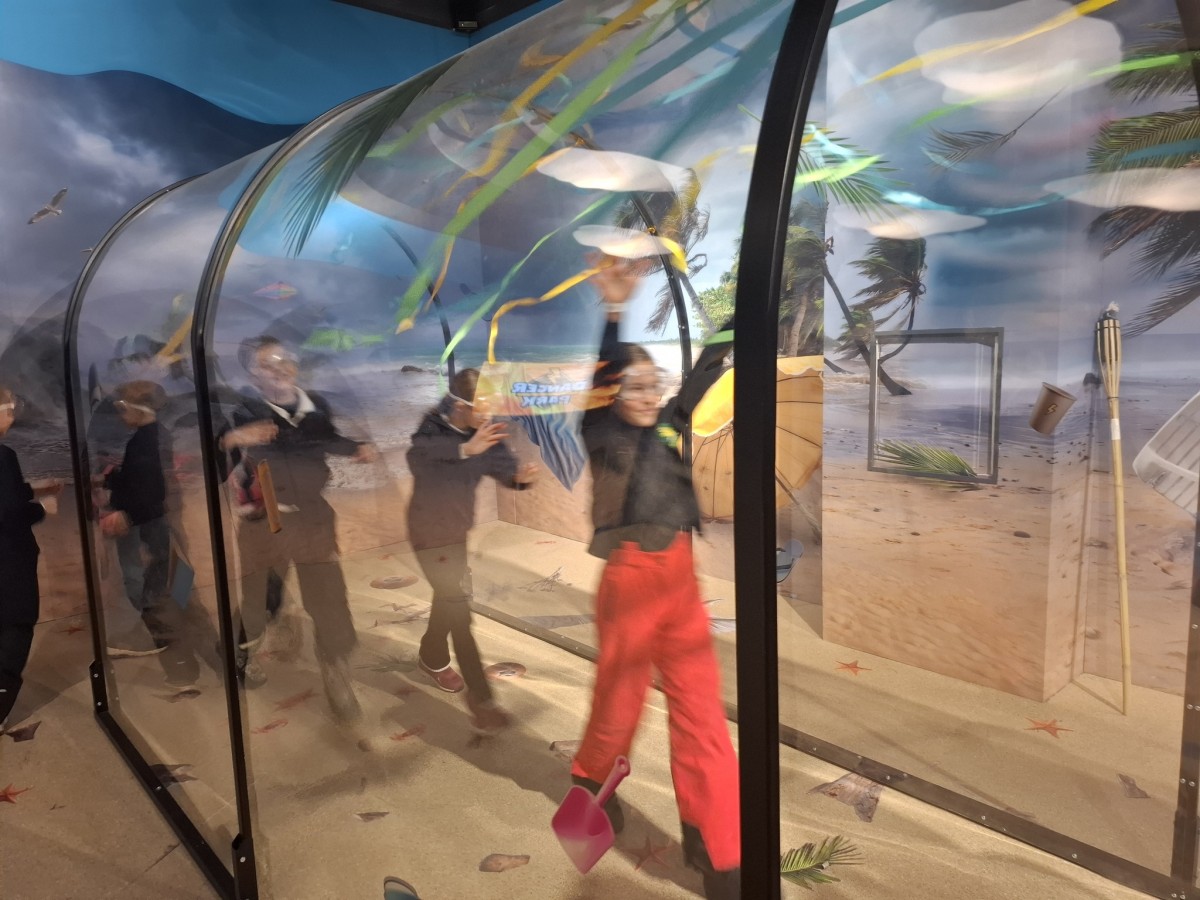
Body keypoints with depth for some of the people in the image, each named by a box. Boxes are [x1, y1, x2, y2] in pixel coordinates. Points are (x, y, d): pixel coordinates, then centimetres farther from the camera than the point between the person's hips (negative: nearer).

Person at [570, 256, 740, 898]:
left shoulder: (669, 425, 10)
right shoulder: (601, 434, -2)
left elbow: (703, 374, 15)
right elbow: (598, 375, -16)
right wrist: (612, 311, -26)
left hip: (680, 575, 4)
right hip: (629, 575, -4)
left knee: (701, 707, 3)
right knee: (621, 695, 14)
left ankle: (716, 846, 12)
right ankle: (594, 777, 46)